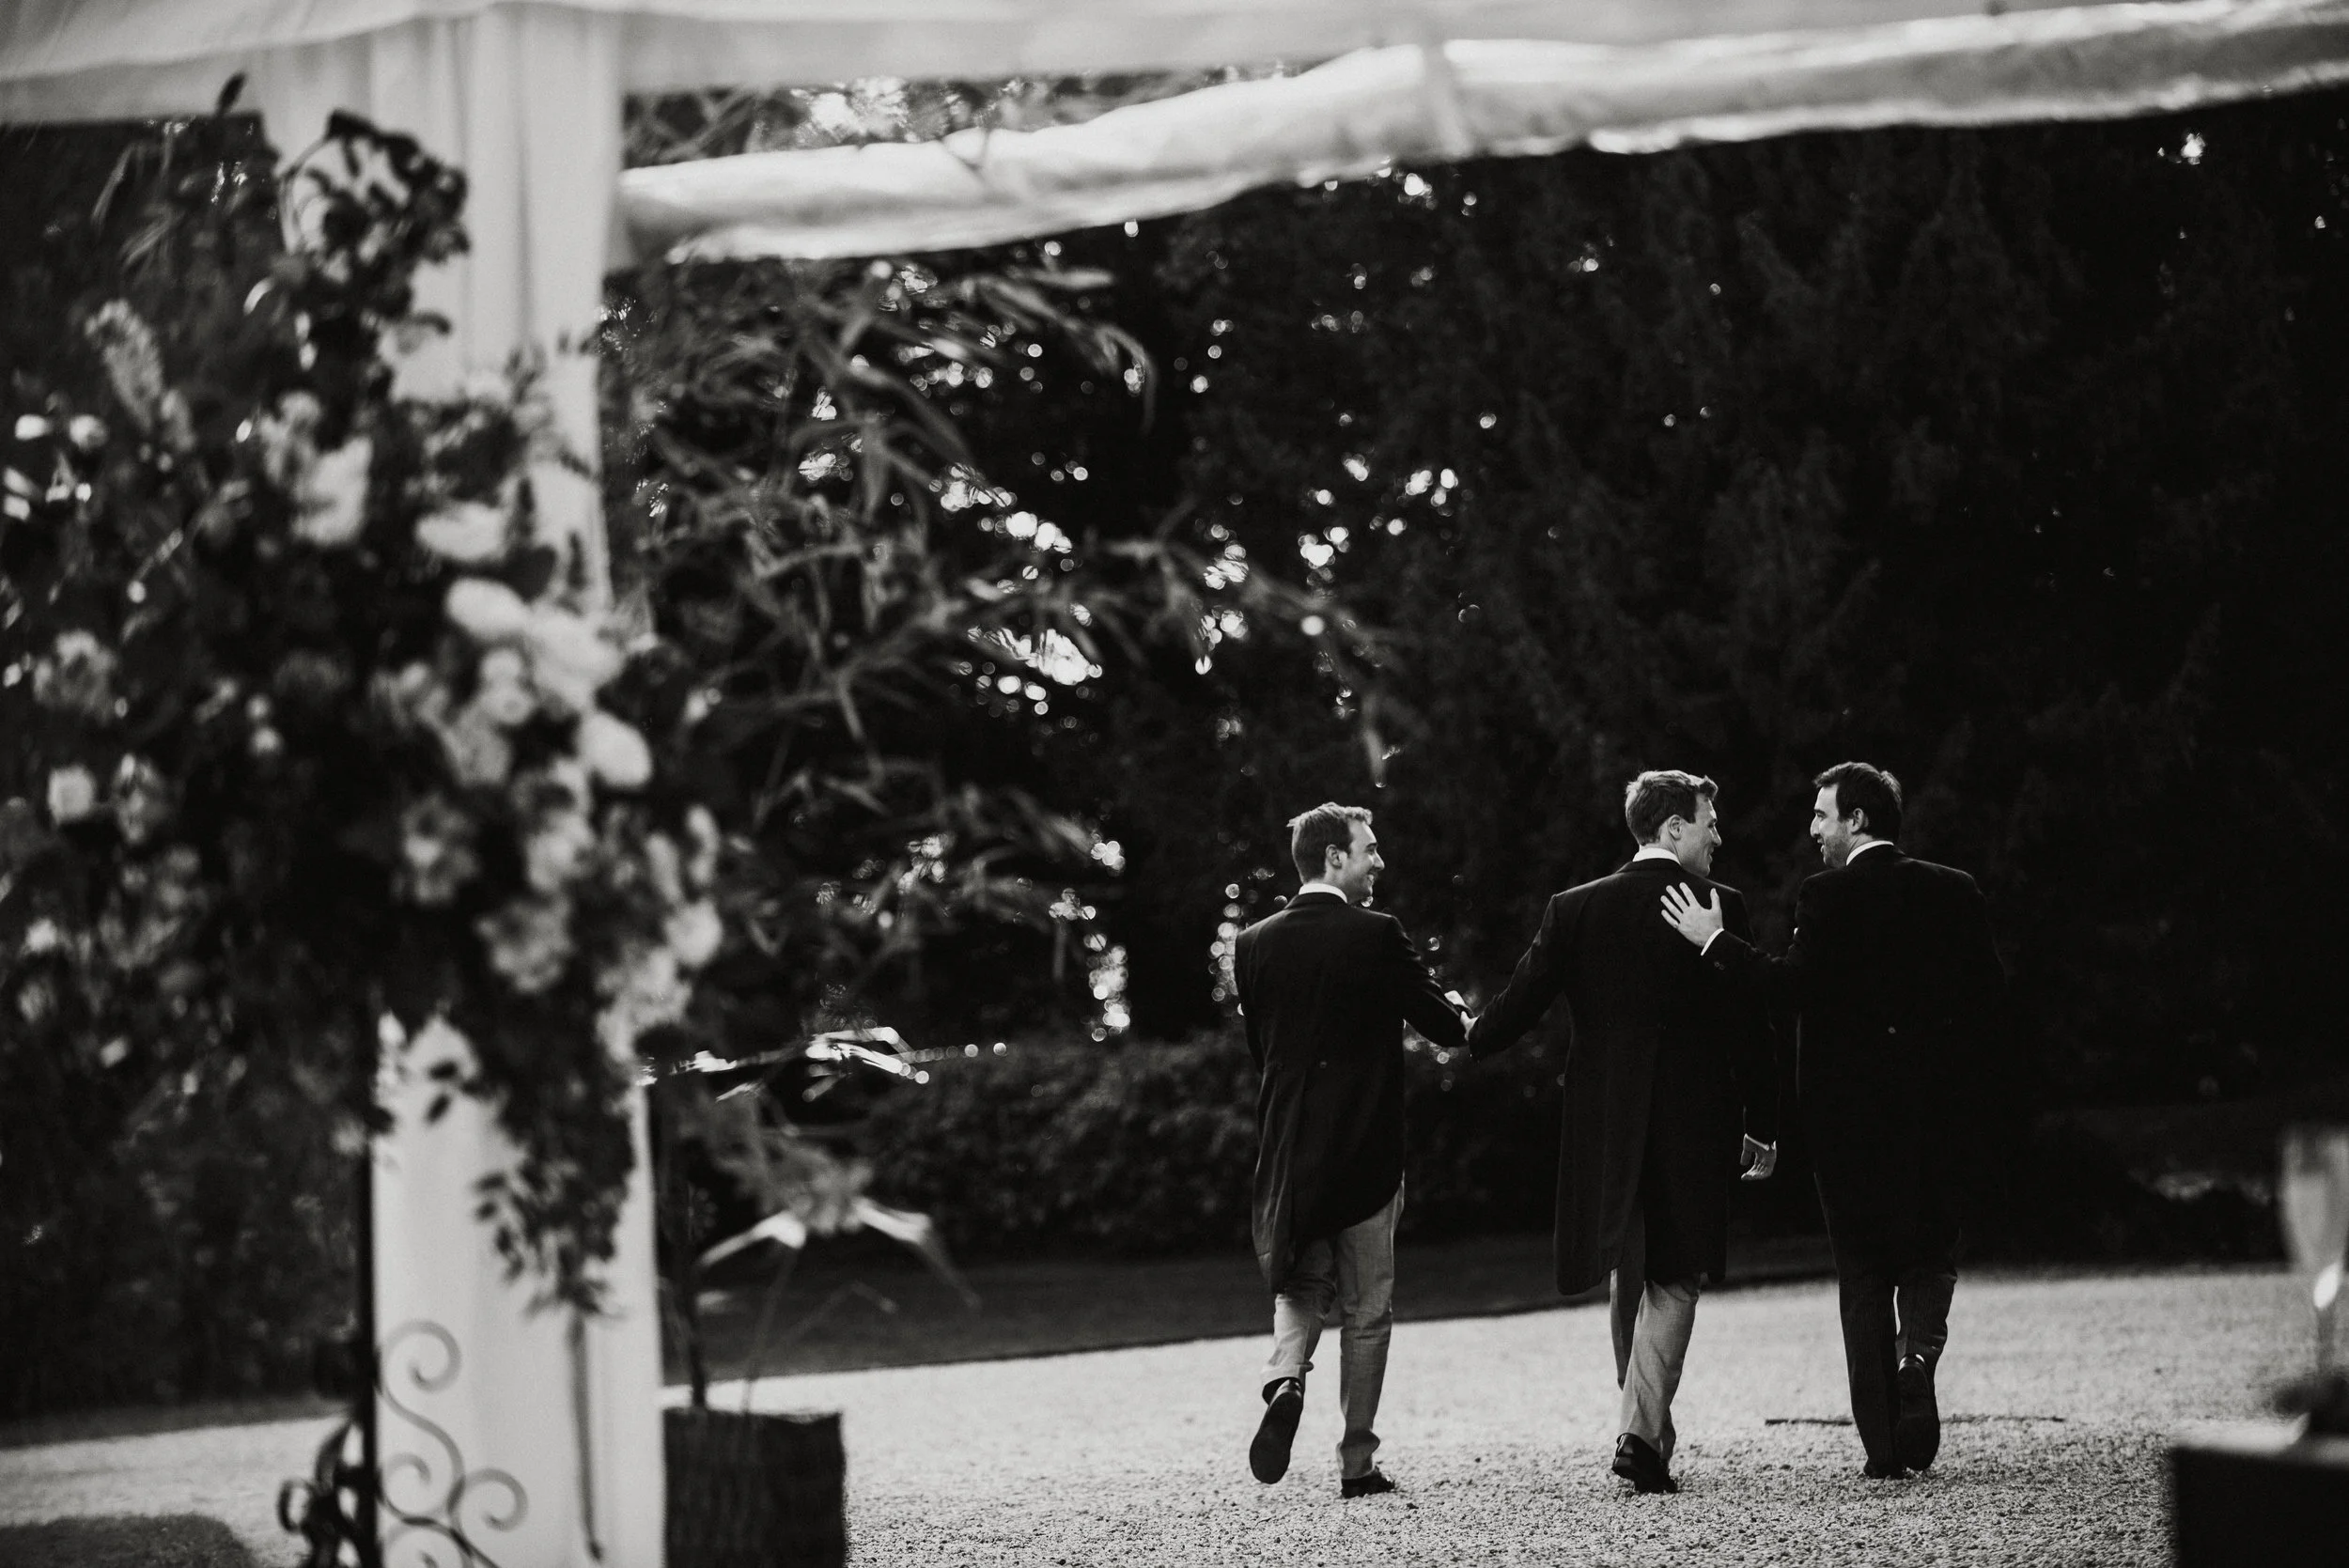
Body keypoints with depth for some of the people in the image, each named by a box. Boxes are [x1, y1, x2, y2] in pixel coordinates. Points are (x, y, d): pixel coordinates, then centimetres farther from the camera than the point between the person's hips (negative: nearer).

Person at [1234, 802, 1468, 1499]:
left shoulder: (1255, 944, 2)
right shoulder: (1376, 936, -11)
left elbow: (1258, 1048, 11)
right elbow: (1446, 1026, -7)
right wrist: (1467, 1024, 16)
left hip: (1286, 1150, 3)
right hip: (1366, 1150, -3)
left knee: (1298, 1285, 17)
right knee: (1366, 1309, 7)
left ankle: (1285, 1381, -13)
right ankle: (1357, 1462, 10)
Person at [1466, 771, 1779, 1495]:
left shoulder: (1575, 909, 1)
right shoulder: (1720, 907, -5)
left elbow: (1521, 1002, 2)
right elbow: (1748, 1026, -5)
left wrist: (1463, 1044, 22)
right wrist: (1761, 1127, 3)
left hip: (1605, 1124, 3)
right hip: (1694, 1123, -3)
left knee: (1626, 1276, 17)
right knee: (1673, 1280, 2)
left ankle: (1647, 1428, 25)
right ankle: (1642, 1432, -12)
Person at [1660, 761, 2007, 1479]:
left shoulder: (1826, 897, -10)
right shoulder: (1955, 892, 4)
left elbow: (1795, 985, -20)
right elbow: (1990, 994, 2)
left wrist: (1716, 941, -12)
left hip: (1849, 1105, -3)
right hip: (1937, 1105, 3)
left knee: (1864, 1269, 6)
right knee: (1929, 1254, 15)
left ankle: (1884, 1444, 3)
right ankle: (1918, 1352, -16)